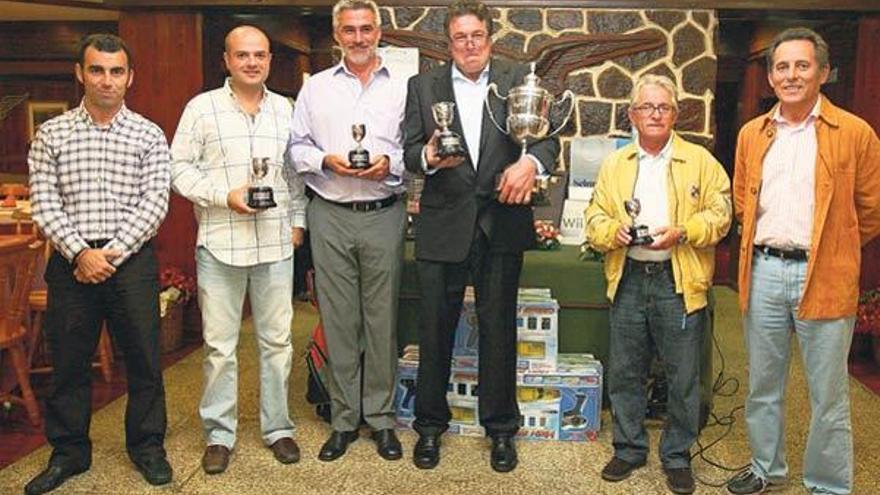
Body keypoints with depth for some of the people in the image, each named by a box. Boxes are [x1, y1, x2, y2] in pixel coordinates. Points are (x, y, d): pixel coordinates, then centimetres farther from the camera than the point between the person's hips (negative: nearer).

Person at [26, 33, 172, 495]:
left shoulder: (149, 135, 3)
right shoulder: (51, 134, 6)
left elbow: (154, 203, -4)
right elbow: (44, 204, 0)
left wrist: (113, 253, -13)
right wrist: (80, 253, -12)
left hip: (132, 260, -1)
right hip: (71, 260, 1)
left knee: (143, 357, 5)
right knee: (68, 361, 9)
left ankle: (147, 447, 22)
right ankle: (68, 452, 26)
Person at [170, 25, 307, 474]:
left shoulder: (285, 109, 11)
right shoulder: (202, 108, 2)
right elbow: (179, 168, -1)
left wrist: (298, 220, 8)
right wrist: (225, 196, -13)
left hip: (276, 244, 2)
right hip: (219, 245, -2)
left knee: (277, 340, 8)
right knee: (219, 344, 4)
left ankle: (277, 428, 22)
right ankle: (219, 434, 18)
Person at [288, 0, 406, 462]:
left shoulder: (402, 87, 7)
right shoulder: (315, 87, 10)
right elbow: (296, 146, 9)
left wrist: (390, 163, -13)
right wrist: (325, 160, -9)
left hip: (383, 215, -1)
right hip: (330, 217, 1)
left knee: (381, 317, 4)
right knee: (338, 319, 5)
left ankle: (381, 417, 17)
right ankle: (343, 419, 17)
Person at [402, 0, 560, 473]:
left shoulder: (518, 80, 6)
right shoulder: (423, 86, 6)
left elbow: (547, 135, -3)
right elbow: (410, 152, 1)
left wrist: (530, 162, -25)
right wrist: (429, 157, -22)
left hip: (502, 224, 0)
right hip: (443, 225, 0)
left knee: (499, 328, 9)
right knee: (435, 328, 9)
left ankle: (501, 427, 26)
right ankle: (430, 425, 27)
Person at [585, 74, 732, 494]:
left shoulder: (700, 161, 4)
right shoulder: (614, 164, 11)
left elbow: (719, 215, -1)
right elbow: (595, 220, 8)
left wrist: (681, 233, -16)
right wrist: (614, 231, -13)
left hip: (680, 282, -2)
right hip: (628, 281, 2)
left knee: (683, 377, 5)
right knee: (624, 373, 10)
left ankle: (677, 456, 22)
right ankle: (629, 449, 27)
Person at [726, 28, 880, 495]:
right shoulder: (751, 134, 8)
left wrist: (831, 249, 8)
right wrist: (759, 245, 13)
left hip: (823, 278, -4)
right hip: (762, 272, 4)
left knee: (828, 395, 5)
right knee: (763, 385, 16)